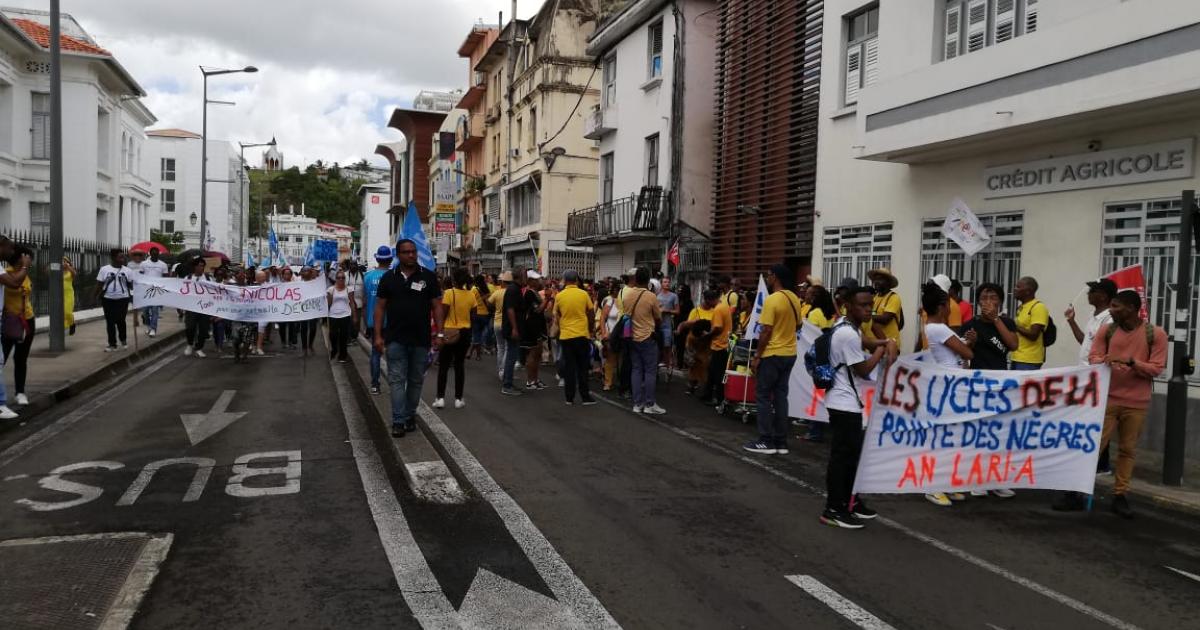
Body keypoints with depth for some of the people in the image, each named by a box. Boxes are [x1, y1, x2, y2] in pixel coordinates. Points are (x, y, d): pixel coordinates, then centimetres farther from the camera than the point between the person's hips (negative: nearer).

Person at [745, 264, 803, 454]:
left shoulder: (771, 300, -17)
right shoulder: (795, 299, 7)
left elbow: (766, 331, -18)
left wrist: (756, 356, -11)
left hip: (772, 354, -7)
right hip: (789, 353, 7)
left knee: (763, 396, 1)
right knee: (781, 396, 11)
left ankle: (766, 441, 2)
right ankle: (781, 441, 12)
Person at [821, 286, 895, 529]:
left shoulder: (846, 326, 9)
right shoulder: (848, 335, -22)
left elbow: (864, 343, 20)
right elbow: (863, 370, -17)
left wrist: (887, 342, -1)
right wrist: (882, 350, -3)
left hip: (847, 400, 11)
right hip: (845, 402, -11)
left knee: (852, 452, 17)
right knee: (842, 455, -5)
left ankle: (849, 501, 27)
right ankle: (833, 509, 1)